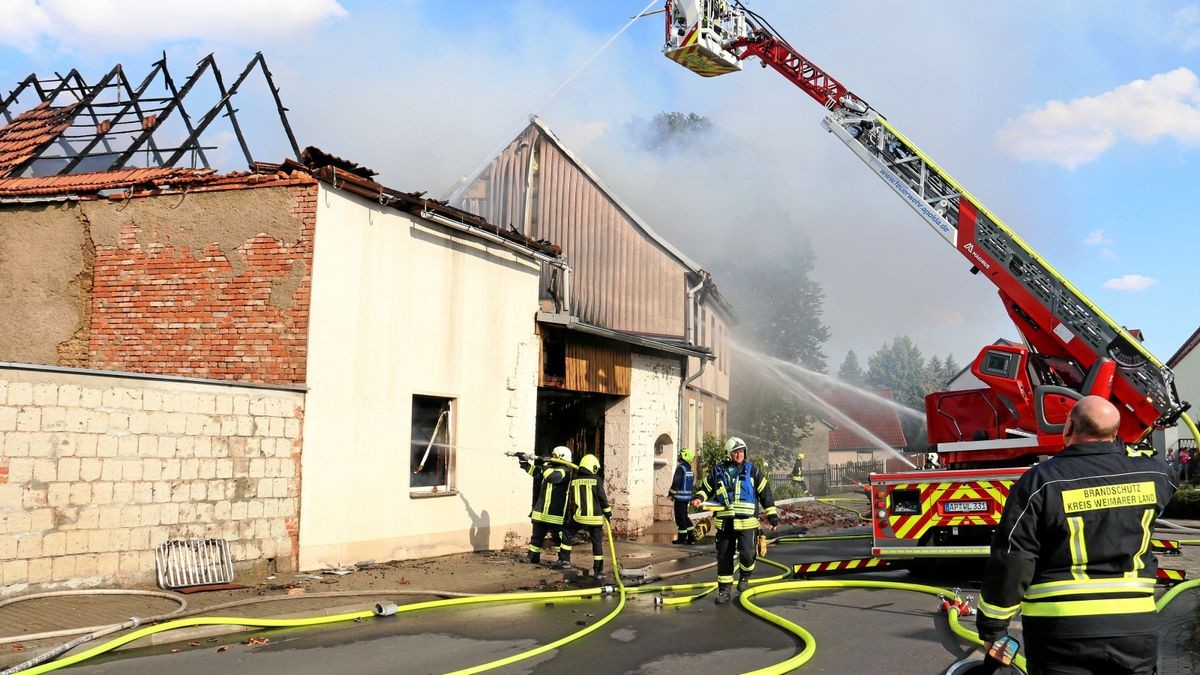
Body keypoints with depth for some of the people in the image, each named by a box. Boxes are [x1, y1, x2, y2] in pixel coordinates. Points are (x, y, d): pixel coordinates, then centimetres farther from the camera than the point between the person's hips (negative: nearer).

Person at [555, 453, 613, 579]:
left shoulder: (575, 481, 3)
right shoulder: (597, 480, -7)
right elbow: (603, 499, -4)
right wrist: (608, 513, 8)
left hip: (579, 516, 2)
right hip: (595, 517, -2)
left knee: (567, 534, 20)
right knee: (597, 543, 6)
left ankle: (564, 560, 17)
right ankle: (598, 570, 8)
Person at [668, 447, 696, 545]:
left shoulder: (680, 467, -14)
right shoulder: (689, 469, 13)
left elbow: (676, 482, -18)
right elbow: (692, 482, 19)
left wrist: (671, 494, -8)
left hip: (680, 496, -9)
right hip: (687, 496, 9)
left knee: (680, 517, -2)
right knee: (684, 516, 17)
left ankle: (682, 538, 1)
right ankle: (691, 535, 17)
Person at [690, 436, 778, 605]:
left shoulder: (753, 471, 4)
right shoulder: (717, 472, 8)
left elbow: (765, 494, 6)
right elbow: (705, 488, 17)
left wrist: (772, 516, 4)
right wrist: (698, 498, -4)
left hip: (747, 522, -2)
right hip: (724, 522, 2)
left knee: (747, 553, -14)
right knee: (724, 557, 6)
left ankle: (745, 576, 18)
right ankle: (724, 590, 18)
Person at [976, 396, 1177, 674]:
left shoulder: (1040, 481, -11)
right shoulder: (1152, 475, -1)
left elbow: (1009, 564, -12)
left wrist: (992, 626, -1)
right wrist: (1119, 448, 40)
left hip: (1059, 631, -3)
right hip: (1133, 627, 3)